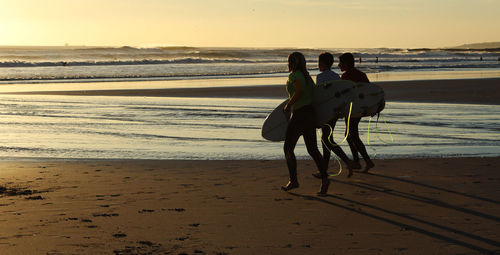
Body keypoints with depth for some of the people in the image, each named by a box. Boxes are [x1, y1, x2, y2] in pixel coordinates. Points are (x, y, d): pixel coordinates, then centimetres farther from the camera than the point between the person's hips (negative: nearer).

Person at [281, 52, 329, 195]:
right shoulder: (307, 76, 17)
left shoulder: (294, 75, -9)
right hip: (311, 113, 8)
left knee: (288, 148, 5)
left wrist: (289, 105, -14)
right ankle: (324, 178, -8)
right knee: (312, 149, 6)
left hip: (299, 114, -8)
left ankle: (293, 180, 6)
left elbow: (300, 91, -25)